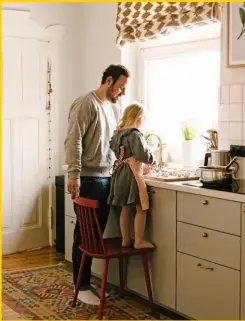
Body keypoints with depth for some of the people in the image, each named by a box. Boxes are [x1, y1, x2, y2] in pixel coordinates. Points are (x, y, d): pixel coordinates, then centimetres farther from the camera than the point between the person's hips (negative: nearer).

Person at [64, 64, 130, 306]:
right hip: (88, 179, -8)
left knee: (98, 231, 10)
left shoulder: (114, 107, 16)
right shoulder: (86, 104, -10)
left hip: (107, 178, 8)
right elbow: (73, 141, -15)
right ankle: (82, 286, 8)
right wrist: (74, 174, -21)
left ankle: (91, 279, 21)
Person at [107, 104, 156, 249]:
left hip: (120, 174, 9)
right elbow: (142, 154, -23)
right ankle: (139, 241, 0)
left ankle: (125, 240, 20)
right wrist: (152, 159, -1)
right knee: (141, 209, -1)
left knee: (125, 209, 14)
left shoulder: (118, 134, 11)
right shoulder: (135, 134, -14)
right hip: (133, 174, -8)